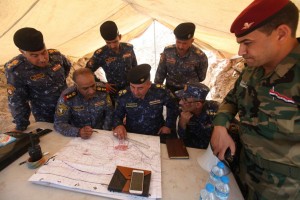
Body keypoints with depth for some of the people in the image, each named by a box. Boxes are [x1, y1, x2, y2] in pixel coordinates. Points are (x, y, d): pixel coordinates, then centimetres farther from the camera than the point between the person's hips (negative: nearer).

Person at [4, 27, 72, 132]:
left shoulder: (55, 55, -12)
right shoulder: (16, 70, -21)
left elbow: (67, 65, 11)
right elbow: (16, 100, -14)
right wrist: (21, 126, -11)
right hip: (45, 116, -3)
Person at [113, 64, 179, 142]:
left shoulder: (160, 92, -16)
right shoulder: (123, 96, -14)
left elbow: (173, 106, 3)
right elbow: (117, 116, 1)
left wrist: (168, 125, -1)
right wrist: (118, 125, -21)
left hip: (157, 134, 2)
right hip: (132, 135, -1)